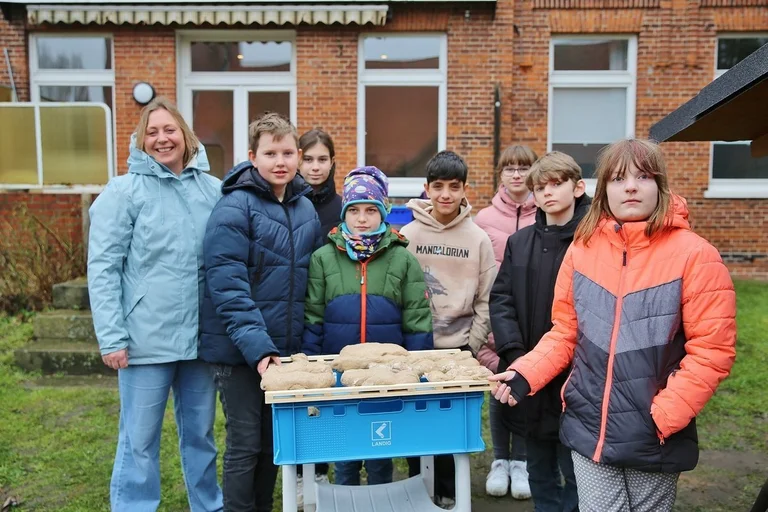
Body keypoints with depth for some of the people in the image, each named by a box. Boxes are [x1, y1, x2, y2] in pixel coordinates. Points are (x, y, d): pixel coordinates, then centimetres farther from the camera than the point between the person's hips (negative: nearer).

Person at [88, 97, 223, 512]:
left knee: (200, 434, 18)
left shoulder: (212, 190, 6)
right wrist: (112, 338, -13)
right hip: (147, 339, -4)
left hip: (201, 336, 4)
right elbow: (102, 269, -8)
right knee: (139, 441, 7)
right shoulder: (123, 191, -5)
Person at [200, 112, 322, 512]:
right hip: (240, 349, -6)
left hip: (286, 347, 6)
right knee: (245, 445, 4)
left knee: (273, 442, 17)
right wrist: (257, 346, -25)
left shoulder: (306, 208, 7)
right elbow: (228, 285, -18)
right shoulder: (234, 208, -13)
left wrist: (306, 341, 6)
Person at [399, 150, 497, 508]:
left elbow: (486, 299, 1)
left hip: (458, 345, 0)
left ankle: (446, 490, 26)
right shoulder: (409, 233, -2)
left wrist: (473, 344, -3)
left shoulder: (478, 238, -1)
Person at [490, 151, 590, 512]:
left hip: (575, 376, -5)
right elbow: (500, 299, 4)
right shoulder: (519, 242, 8)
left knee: (575, 468, 8)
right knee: (538, 465, 20)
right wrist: (514, 354, -8)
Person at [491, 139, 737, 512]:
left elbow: (712, 350, -11)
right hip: (589, 428, 2)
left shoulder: (693, 255, -10)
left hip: (655, 436, -2)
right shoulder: (582, 249, 1)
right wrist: (525, 374, -7)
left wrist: (663, 416, -16)